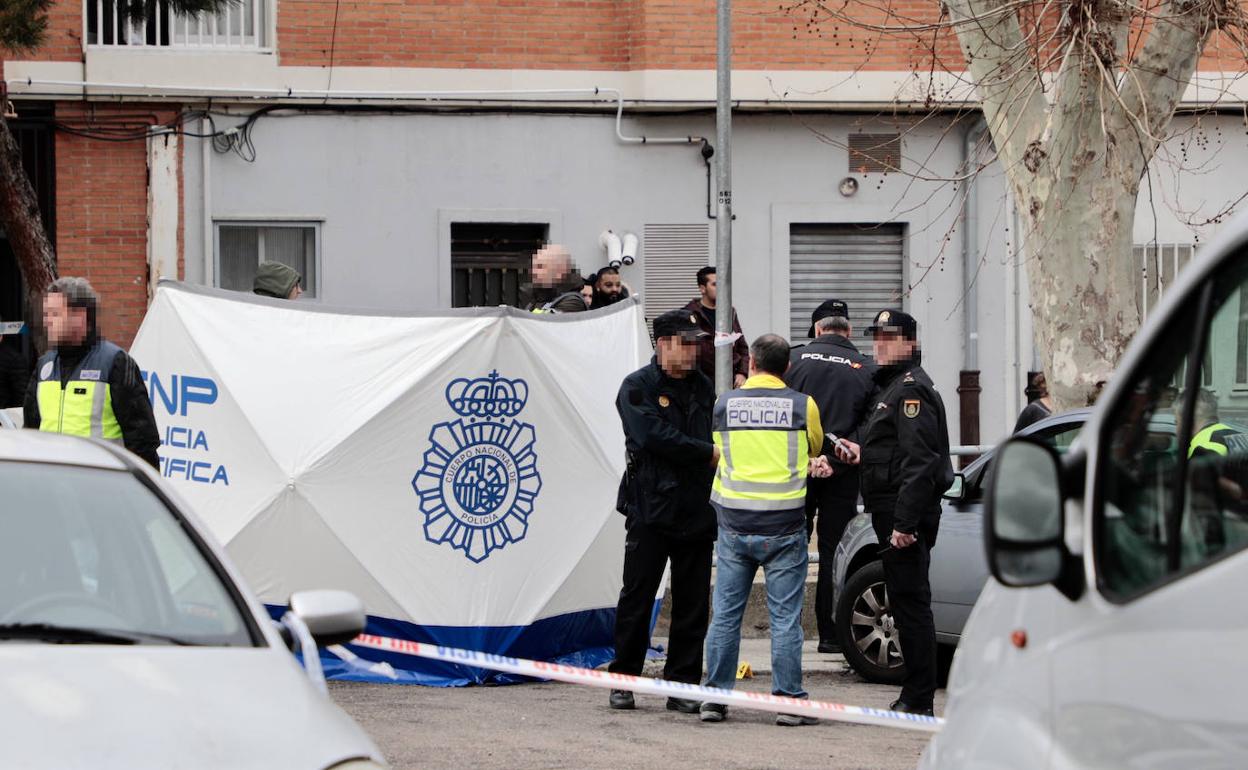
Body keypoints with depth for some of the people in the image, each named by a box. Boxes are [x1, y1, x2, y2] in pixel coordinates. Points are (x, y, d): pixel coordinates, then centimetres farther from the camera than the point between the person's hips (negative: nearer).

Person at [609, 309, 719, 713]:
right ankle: (623, 681, 11)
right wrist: (710, 453, -15)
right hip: (651, 509, -5)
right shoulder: (638, 387, -3)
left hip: (697, 510, 5)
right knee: (637, 598, 1)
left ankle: (682, 685, 9)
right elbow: (654, 437, -17)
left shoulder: (702, 387, 14)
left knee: (692, 602, 4)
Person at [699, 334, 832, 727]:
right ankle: (789, 700, 1)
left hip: (734, 523, 2)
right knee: (785, 617, 2)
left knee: (725, 614, 8)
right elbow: (814, 451, 16)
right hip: (783, 526, -2)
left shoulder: (724, 404, 3)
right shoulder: (803, 405, -2)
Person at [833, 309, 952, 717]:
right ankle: (915, 695, 16)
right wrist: (861, 451, 13)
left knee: (910, 603, -9)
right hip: (896, 513, 11)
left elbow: (919, 461, -21)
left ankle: (918, 699, -9)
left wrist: (904, 523, -26)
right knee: (907, 603, 12)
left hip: (907, 512, -11)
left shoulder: (911, 389, -13)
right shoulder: (894, 386, 21)